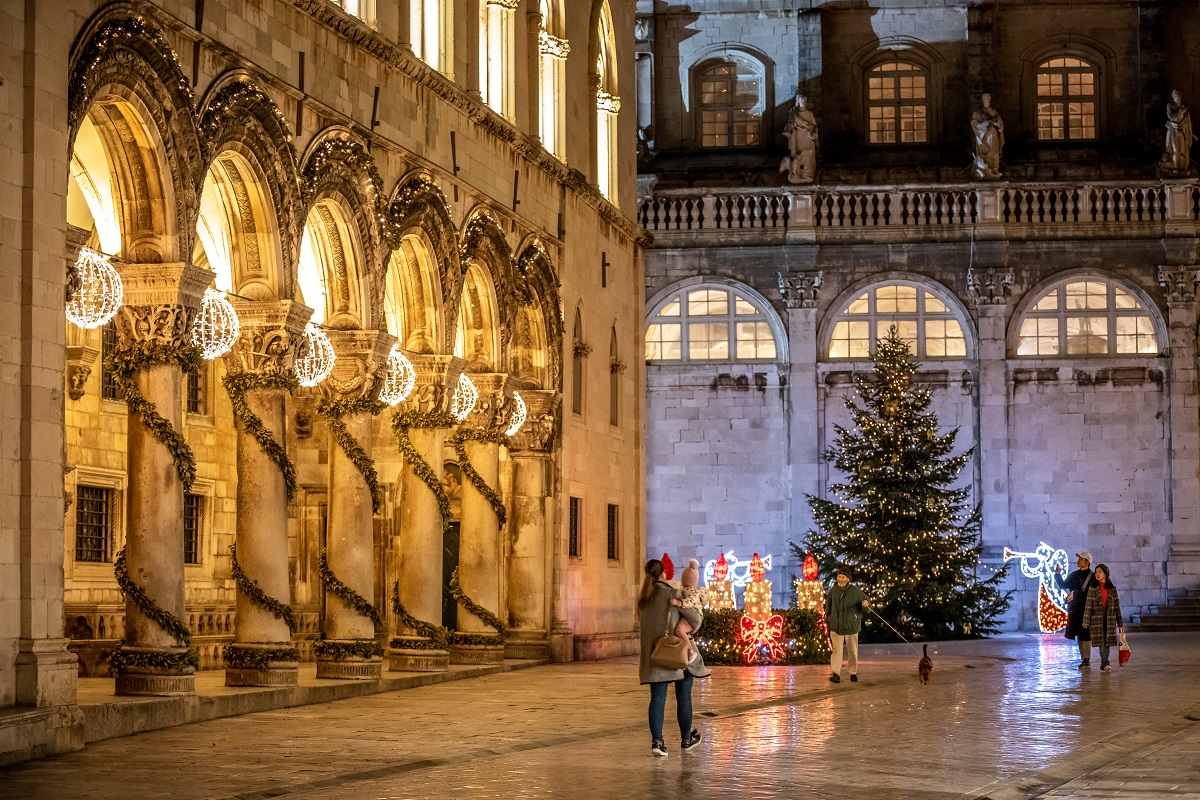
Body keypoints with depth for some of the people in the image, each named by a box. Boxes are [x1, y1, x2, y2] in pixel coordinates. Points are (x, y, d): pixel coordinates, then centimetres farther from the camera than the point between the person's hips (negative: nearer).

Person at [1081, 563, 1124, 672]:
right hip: (1097, 618, -2)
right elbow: (1088, 605, -2)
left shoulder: (1112, 588, 6)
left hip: (1109, 618, 2)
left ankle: (1103, 665, 10)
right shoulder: (1093, 587, 0)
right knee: (1102, 642, -9)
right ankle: (1105, 664, -12)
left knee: (1107, 642, 2)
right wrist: (1086, 621, -7)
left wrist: (1120, 623, 8)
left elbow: (1117, 606, 9)